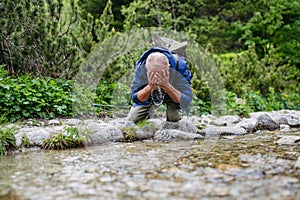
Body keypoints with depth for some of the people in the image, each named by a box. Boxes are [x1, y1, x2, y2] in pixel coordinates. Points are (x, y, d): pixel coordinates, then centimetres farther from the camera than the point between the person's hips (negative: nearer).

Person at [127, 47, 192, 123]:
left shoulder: (178, 66, -38)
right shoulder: (141, 68, -34)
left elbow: (186, 101, -38)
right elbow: (136, 99, -29)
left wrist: (166, 86, -53)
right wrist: (150, 87, -49)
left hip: (173, 92, -2)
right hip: (149, 94, 2)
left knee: (175, 118, -27)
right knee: (131, 119, -6)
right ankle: (148, 114, 27)